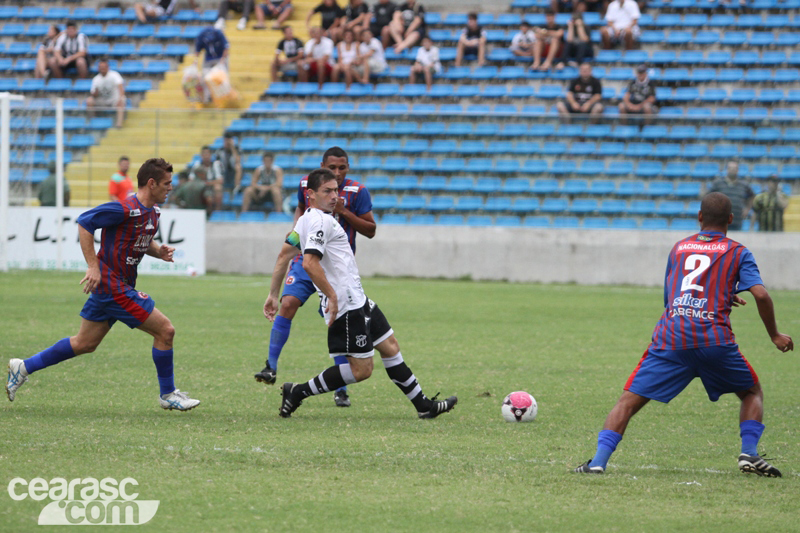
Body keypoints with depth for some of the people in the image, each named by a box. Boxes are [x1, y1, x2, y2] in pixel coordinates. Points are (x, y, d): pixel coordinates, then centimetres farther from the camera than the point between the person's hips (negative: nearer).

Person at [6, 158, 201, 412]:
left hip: (113, 286, 10)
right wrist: (93, 266, -22)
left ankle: (25, 367, 23)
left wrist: (159, 252, 2)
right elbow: (84, 223, -19)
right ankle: (168, 394, 7)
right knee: (165, 330, -6)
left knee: (85, 344, 16)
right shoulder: (126, 209, -21)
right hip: (113, 286, -10)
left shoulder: (153, 211, 8)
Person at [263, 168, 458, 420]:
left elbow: (284, 255, 20)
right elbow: (309, 263, -27)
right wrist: (332, 296, -24)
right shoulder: (320, 221, -16)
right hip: (346, 305, -11)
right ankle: (298, 392, -2)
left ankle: (424, 406, 20)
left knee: (390, 347, 14)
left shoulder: (305, 220, 15)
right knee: (361, 369, -8)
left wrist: (273, 294, 24)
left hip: (357, 301, 11)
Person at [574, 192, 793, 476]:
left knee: (629, 399, 4)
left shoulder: (679, 248, 22)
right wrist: (775, 335, 10)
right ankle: (749, 453, 2)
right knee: (752, 392, 21)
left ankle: (599, 460, -11)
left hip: (670, 338, 1)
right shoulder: (737, 252, 11)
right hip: (714, 340, -1)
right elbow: (760, 294, -3)